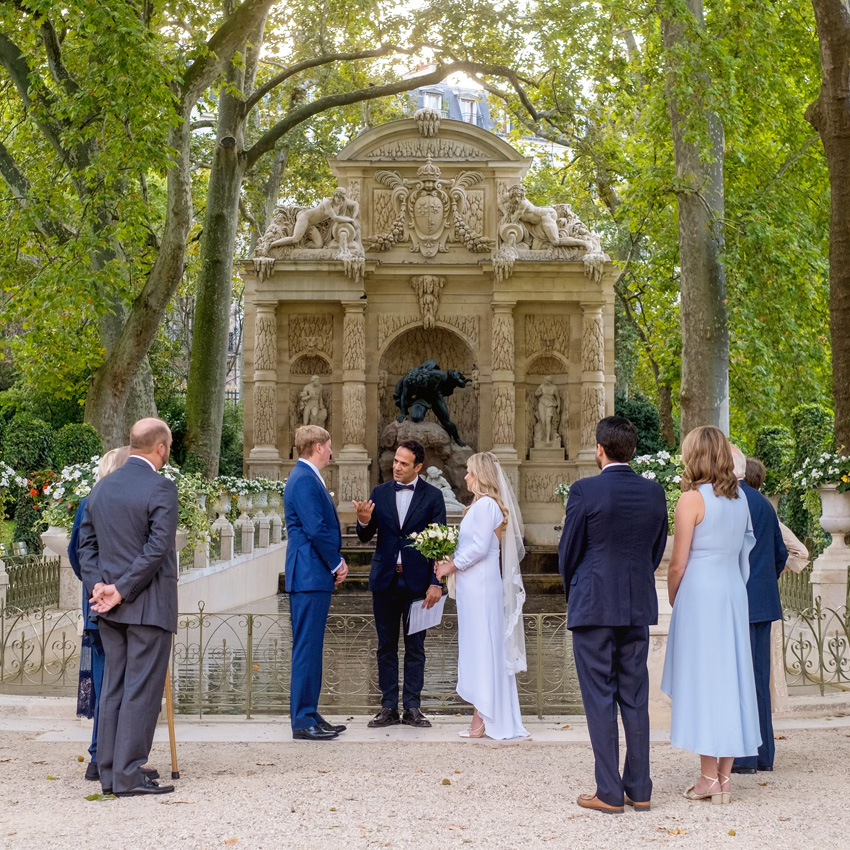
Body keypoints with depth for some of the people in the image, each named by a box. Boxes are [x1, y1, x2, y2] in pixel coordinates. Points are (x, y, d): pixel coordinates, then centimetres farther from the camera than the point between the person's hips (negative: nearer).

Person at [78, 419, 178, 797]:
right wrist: (122, 591, -13)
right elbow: (157, 547, -18)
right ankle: (128, 775, 0)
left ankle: (109, 772, 17)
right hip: (149, 606, -7)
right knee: (142, 690, -2)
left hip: (110, 608, 7)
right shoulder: (161, 488, -12)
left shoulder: (101, 487, 11)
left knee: (113, 687, 13)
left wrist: (98, 585, 1)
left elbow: (87, 542, 10)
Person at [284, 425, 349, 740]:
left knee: (311, 647, 13)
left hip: (316, 575, 11)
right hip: (309, 575, -11)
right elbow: (316, 529, -20)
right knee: (307, 647, -6)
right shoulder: (304, 480, -14)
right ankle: (303, 721, -2)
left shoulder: (307, 477, 18)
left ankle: (309, 714, 20)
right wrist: (336, 564, -9)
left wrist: (337, 562, 9)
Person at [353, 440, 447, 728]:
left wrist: (436, 583, -9)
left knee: (415, 647, 5)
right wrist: (363, 521, -19)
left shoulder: (433, 496, -1)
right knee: (386, 647, 7)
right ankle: (388, 708, 14)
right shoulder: (379, 493, 5)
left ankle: (412, 707, 13)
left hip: (417, 581, -2)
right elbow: (366, 537, 4)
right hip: (385, 580, 2)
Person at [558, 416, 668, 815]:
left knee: (599, 698, 2)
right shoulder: (654, 492, 2)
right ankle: (639, 790, 16)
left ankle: (609, 793, 5)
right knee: (635, 698, 12)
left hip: (593, 606, -5)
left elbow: (568, 551, -5)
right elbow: (657, 550, 10)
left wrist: (574, 594, 12)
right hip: (638, 606, 5)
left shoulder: (585, 490, -12)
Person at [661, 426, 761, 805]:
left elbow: (678, 564, -10)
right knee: (731, 677, 9)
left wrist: (673, 601, 4)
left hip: (700, 593, -6)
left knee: (701, 679, 0)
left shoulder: (692, 498, -10)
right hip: (735, 591, 7)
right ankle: (724, 777, 14)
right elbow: (746, 551, 13)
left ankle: (709, 778, 4)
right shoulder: (740, 498, 9)